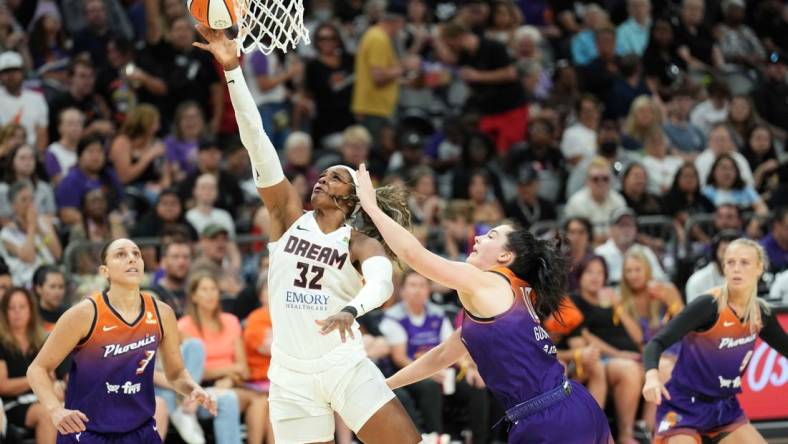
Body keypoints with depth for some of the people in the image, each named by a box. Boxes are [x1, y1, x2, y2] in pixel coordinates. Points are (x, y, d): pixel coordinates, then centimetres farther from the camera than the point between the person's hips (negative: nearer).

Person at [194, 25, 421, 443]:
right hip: (291, 374, 2)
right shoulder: (289, 217, 7)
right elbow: (256, 141, -2)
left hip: (346, 367, -2)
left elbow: (381, 281, -22)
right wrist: (232, 69, -11)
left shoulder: (361, 241, 2)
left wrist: (352, 309, -44)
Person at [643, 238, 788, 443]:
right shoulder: (709, 305, -20)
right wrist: (652, 376, -45)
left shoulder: (761, 313, -1)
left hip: (725, 408, 7)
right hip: (684, 407, -7)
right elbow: (657, 343, -26)